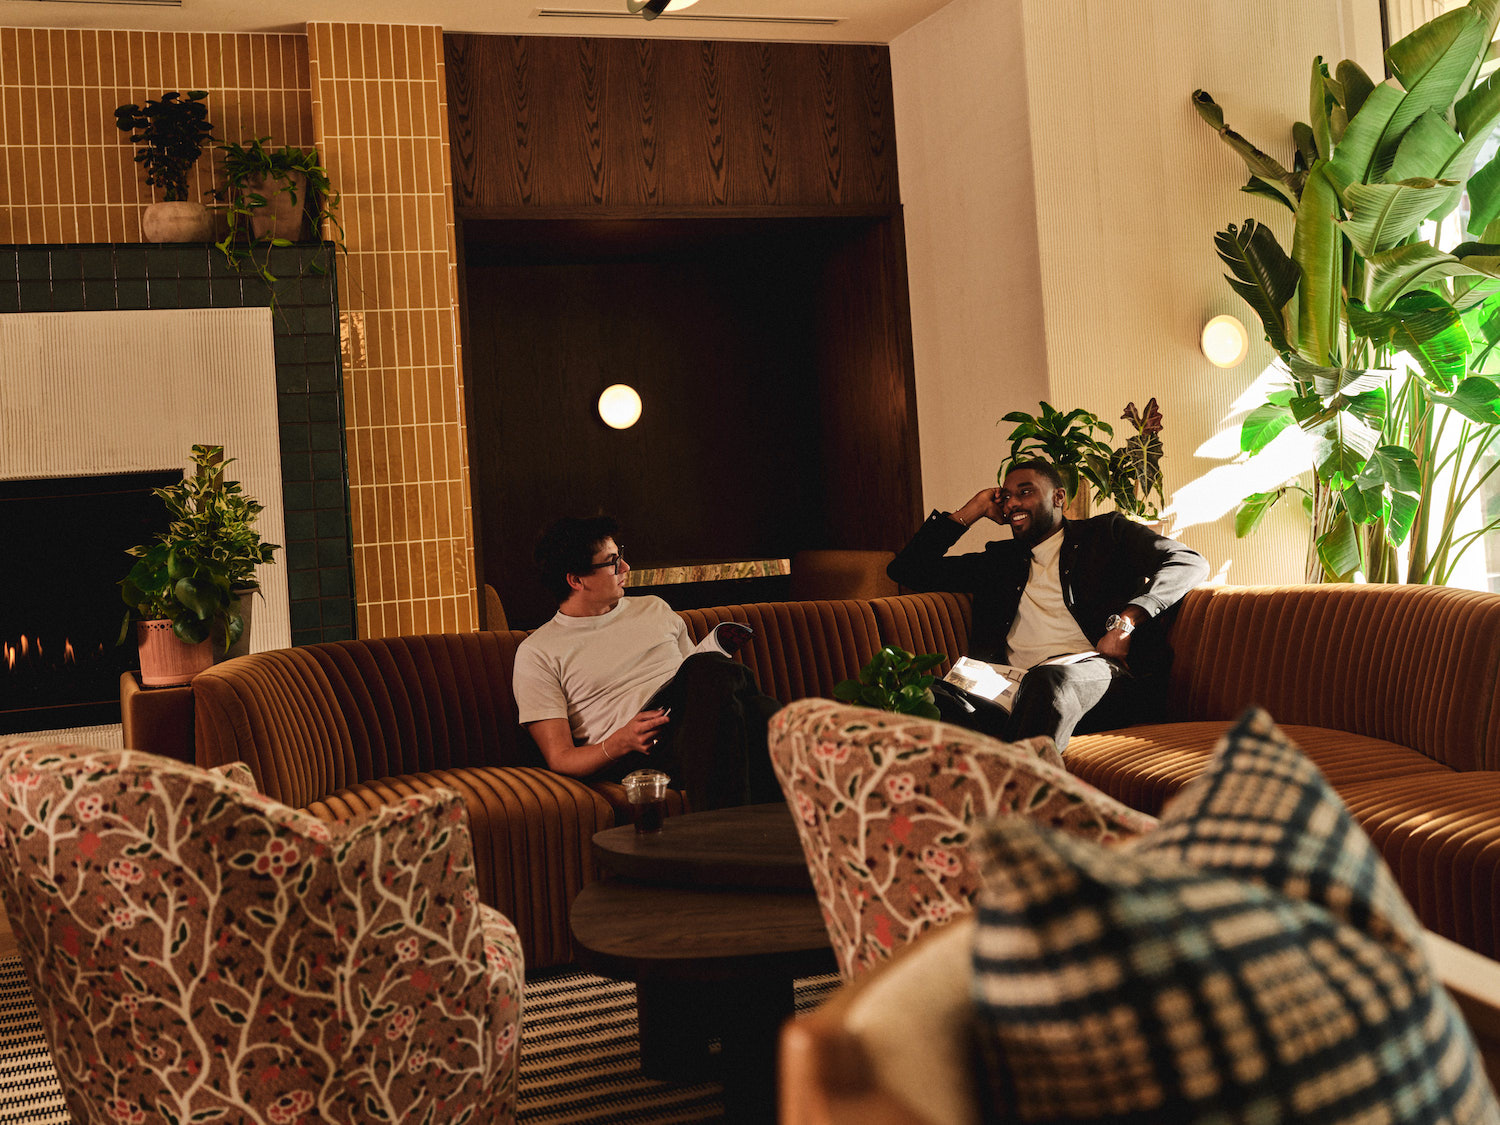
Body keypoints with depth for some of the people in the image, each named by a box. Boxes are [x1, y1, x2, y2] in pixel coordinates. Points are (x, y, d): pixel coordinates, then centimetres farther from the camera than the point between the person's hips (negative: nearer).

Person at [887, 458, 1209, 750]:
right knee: (930, 696, -30)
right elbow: (907, 569, 33)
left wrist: (1125, 622, -9)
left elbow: (1189, 562, 7)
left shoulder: (1104, 533, 22)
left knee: (1051, 680, -41)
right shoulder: (999, 560, 33)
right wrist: (972, 510, 27)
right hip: (1015, 688, 3)